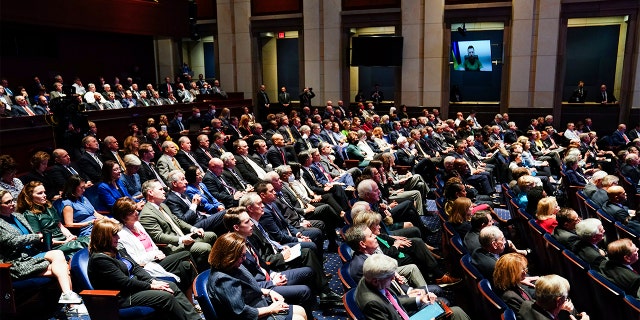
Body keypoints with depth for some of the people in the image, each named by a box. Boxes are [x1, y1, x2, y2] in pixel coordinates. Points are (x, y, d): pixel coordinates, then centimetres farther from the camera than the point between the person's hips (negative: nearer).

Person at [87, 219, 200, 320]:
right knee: (166, 297, -21)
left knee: (172, 287, -3)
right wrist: (151, 286, -16)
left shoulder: (115, 251, 8)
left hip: (134, 284, 9)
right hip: (123, 297, -9)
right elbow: (124, 282, -21)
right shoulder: (99, 259, -20)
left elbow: (136, 267, 10)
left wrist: (153, 281, -4)